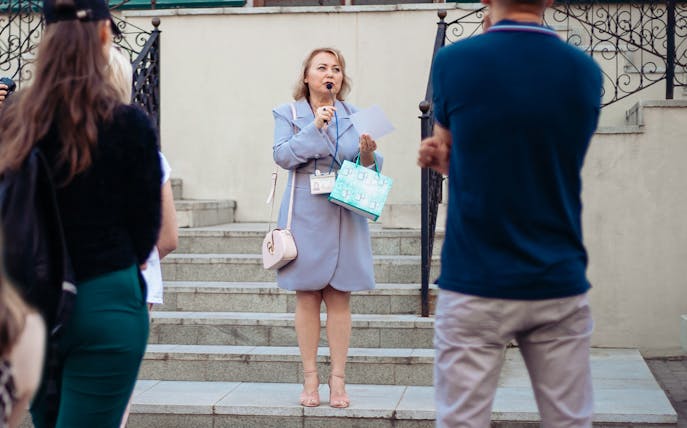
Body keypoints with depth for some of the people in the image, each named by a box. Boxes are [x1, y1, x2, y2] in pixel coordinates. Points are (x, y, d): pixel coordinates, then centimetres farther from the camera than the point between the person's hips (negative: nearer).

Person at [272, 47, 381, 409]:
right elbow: (283, 156, -11)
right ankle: (310, 378, 8)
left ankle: (338, 379, 6)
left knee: (340, 298, 1)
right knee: (307, 297, 1)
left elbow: (371, 170, 7)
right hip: (305, 217, -1)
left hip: (345, 218, 2)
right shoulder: (288, 114, 5)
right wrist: (315, 126, -17)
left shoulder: (354, 116, 10)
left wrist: (368, 154, -14)